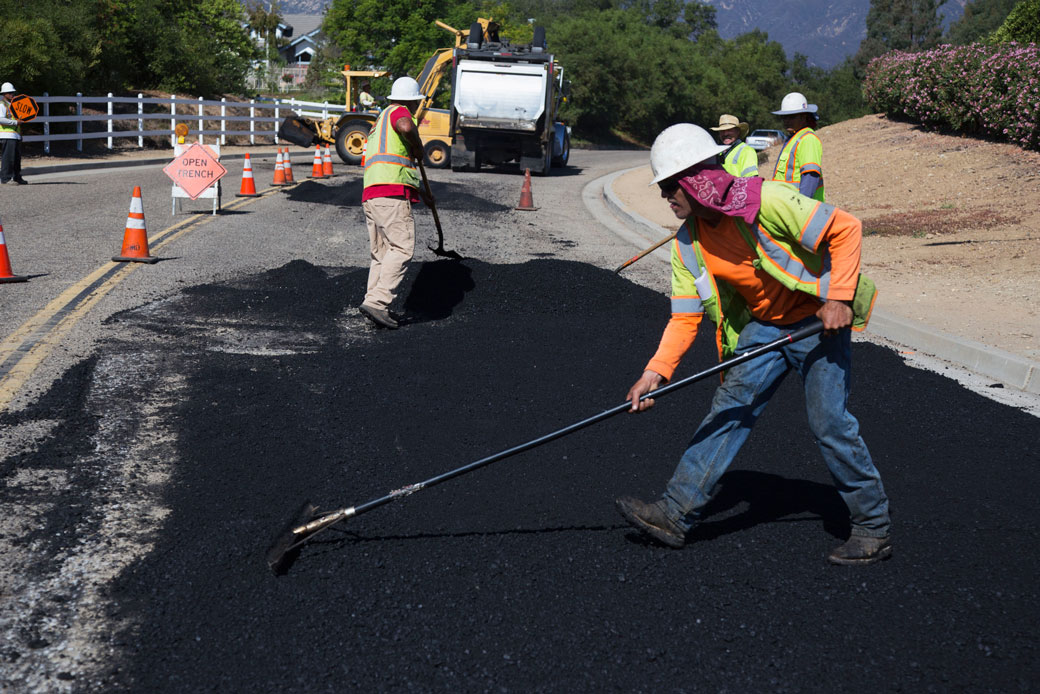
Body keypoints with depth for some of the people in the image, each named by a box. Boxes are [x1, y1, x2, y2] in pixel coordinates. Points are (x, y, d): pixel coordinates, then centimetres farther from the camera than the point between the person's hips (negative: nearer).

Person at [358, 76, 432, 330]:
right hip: (392, 194, -10)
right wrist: (418, 147, -4)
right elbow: (406, 127, -24)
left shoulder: (379, 122, 33)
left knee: (381, 254, 9)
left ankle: (376, 307, 3)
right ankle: (376, 301, -24)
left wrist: (422, 194, 45)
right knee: (402, 247, -14)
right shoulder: (398, 112, 4)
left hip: (370, 195, 10)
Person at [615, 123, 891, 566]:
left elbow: (845, 229, -21)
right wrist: (655, 372, -12)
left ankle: (873, 529, 6)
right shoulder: (689, 243, -1)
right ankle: (676, 512, 2)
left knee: (830, 422, -9)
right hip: (763, 325, 7)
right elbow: (685, 317, -1)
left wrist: (838, 298, -25)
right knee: (729, 407, 0)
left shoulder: (764, 201, -23)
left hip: (818, 321, -6)